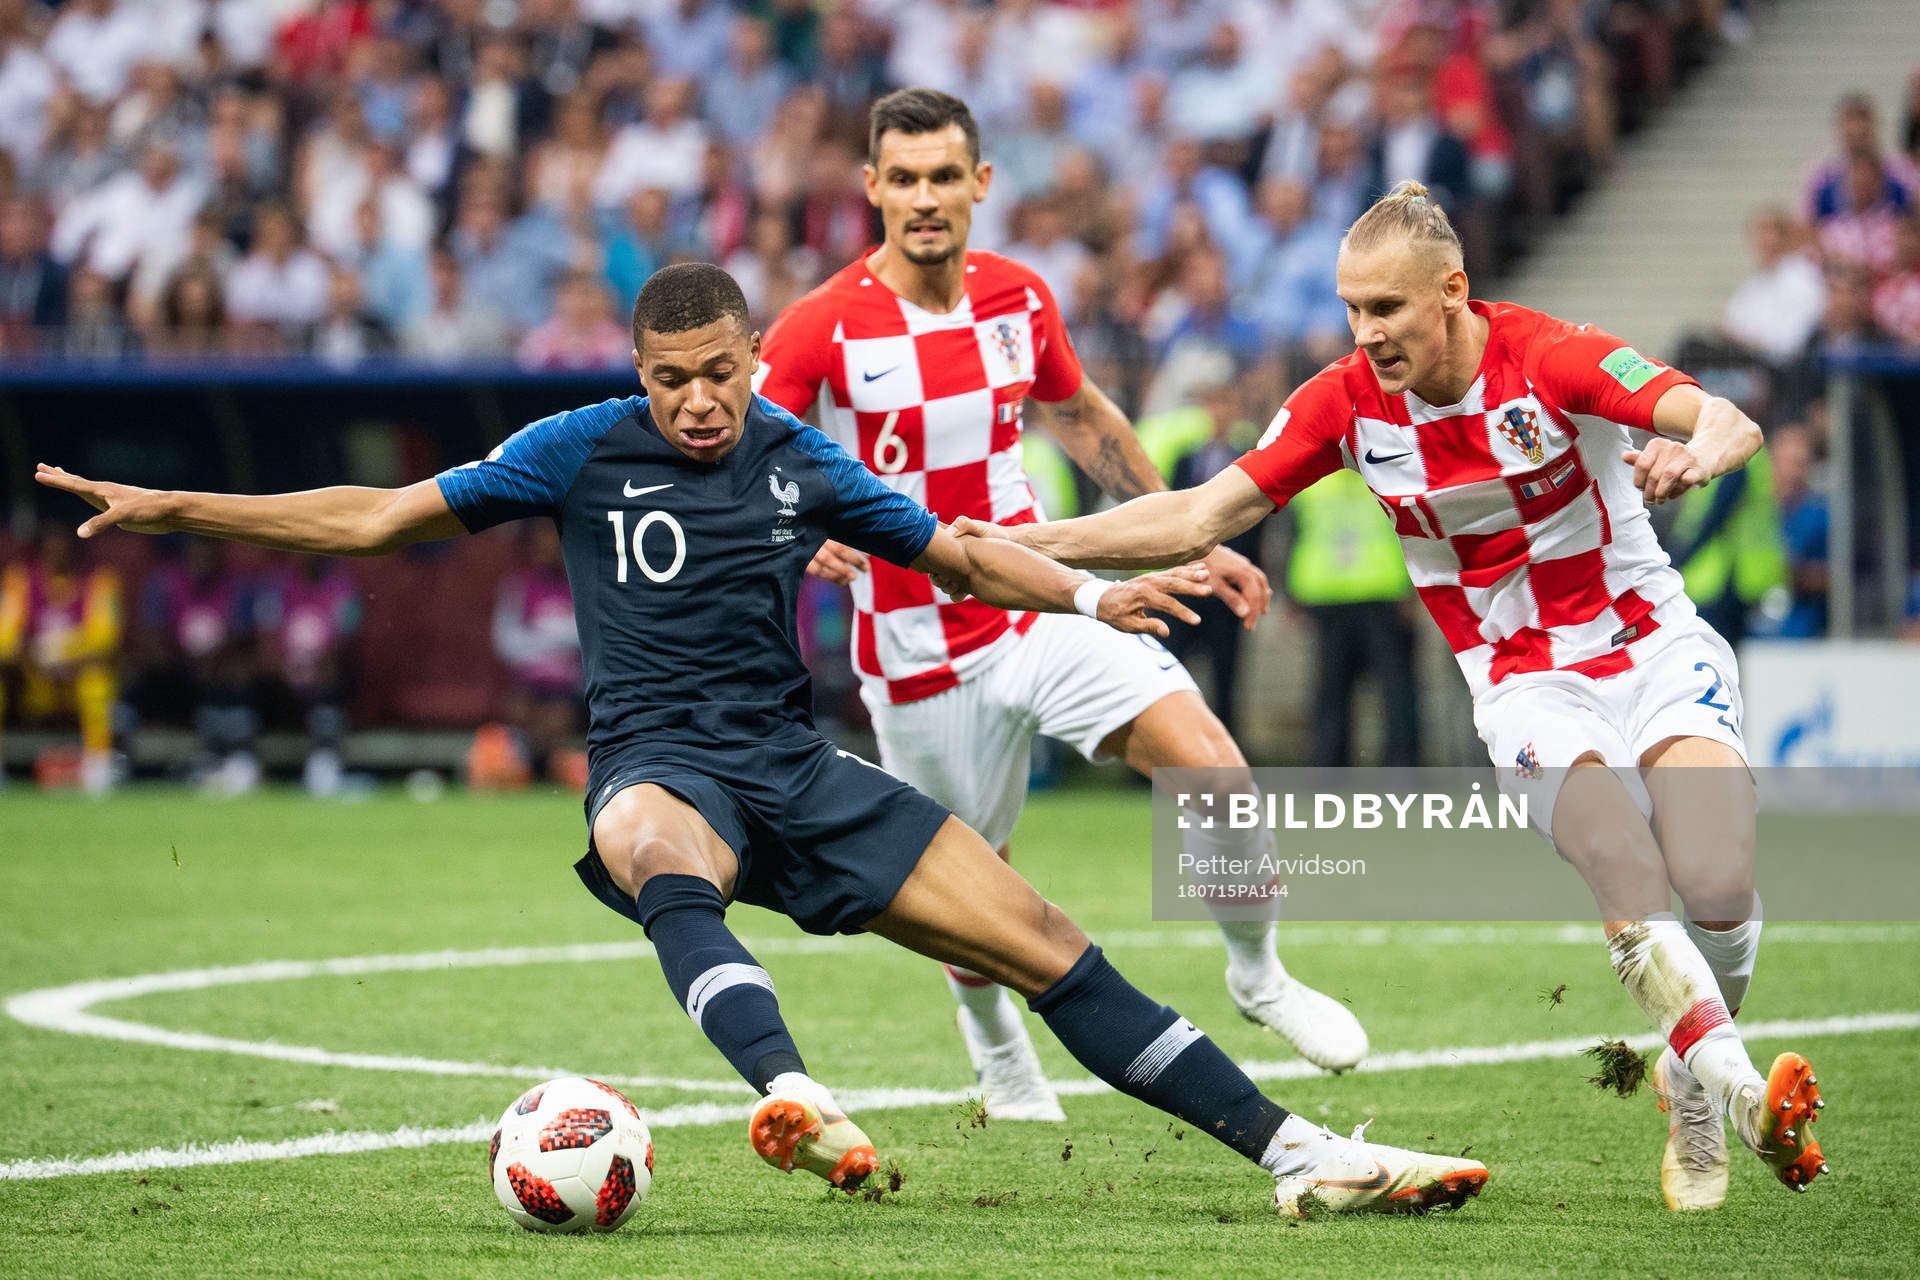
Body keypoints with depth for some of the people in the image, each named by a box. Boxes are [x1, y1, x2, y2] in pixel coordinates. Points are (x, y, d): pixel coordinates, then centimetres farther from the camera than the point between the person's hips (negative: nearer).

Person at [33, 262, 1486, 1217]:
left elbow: (957, 554, 18)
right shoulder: (583, 451, -1)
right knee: (655, 851, -42)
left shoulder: (801, 460, 7)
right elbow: (380, 515, 2)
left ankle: (1296, 1152, -2)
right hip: (663, 766, -3)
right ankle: (795, 1101, -65)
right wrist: (169, 506, -3)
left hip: (797, 767, 3)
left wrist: (1090, 593, 2)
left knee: (1046, 943, -6)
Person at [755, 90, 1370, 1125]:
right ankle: (997, 1047, 42)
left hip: (1041, 608, 3)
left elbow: (1085, 422, 19)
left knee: (1211, 764, -18)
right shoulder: (820, 329, -14)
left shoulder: (1019, 298, 1)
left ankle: (1257, 975, 7)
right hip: (919, 656, -3)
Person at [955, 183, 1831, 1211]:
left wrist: (1693, 455, -52)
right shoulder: (1348, 403, -7)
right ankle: (1731, 1082, -22)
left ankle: (1694, 1095, 7)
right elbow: (1198, 519, -2)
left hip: (1652, 648, -1)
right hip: (1527, 688, 1)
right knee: (1628, 882, -29)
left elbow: (1732, 425, -27)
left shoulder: (1549, 357, -17)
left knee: (1716, 891, -21)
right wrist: (1021, 543, -11)